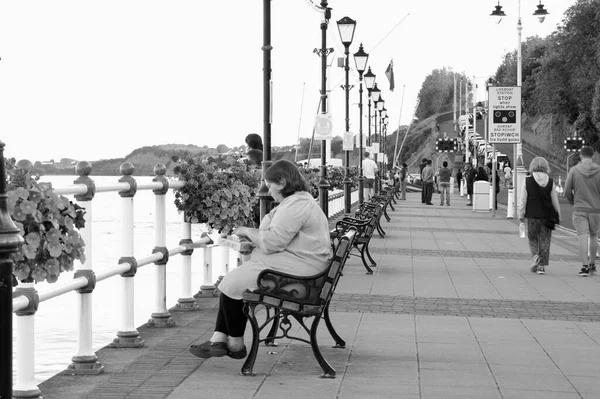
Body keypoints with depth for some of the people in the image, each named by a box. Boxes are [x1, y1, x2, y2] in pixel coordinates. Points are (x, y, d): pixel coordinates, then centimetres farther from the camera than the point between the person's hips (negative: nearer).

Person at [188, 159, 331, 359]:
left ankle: (236, 344, 5)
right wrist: (252, 234, 11)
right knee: (232, 281, 5)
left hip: (292, 269, -11)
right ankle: (218, 339, -2)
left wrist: (248, 231, -5)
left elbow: (271, 241, -22)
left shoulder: (295, 206, -17)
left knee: (232, 284, -9)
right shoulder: (301, 200, 21)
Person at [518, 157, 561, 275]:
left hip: (532, 215, -1)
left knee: (533, 238, 16)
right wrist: (558, 215, 11)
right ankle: (542, 266, 3)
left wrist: (521, 214, 4)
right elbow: (555, 201, 2)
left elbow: (523, 200, -4)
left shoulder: (527, 181, -5)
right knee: (545, 240, 7)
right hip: (547, 215, 1)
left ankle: (536, 256, -5)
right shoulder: (550, 182, -2)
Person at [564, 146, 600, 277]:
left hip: (579, 209, -1)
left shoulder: (574, 170, -3)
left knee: (583, 237, -4)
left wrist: (572, 202, 18)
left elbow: (567, 191, -1)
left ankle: (585, 267, -12)